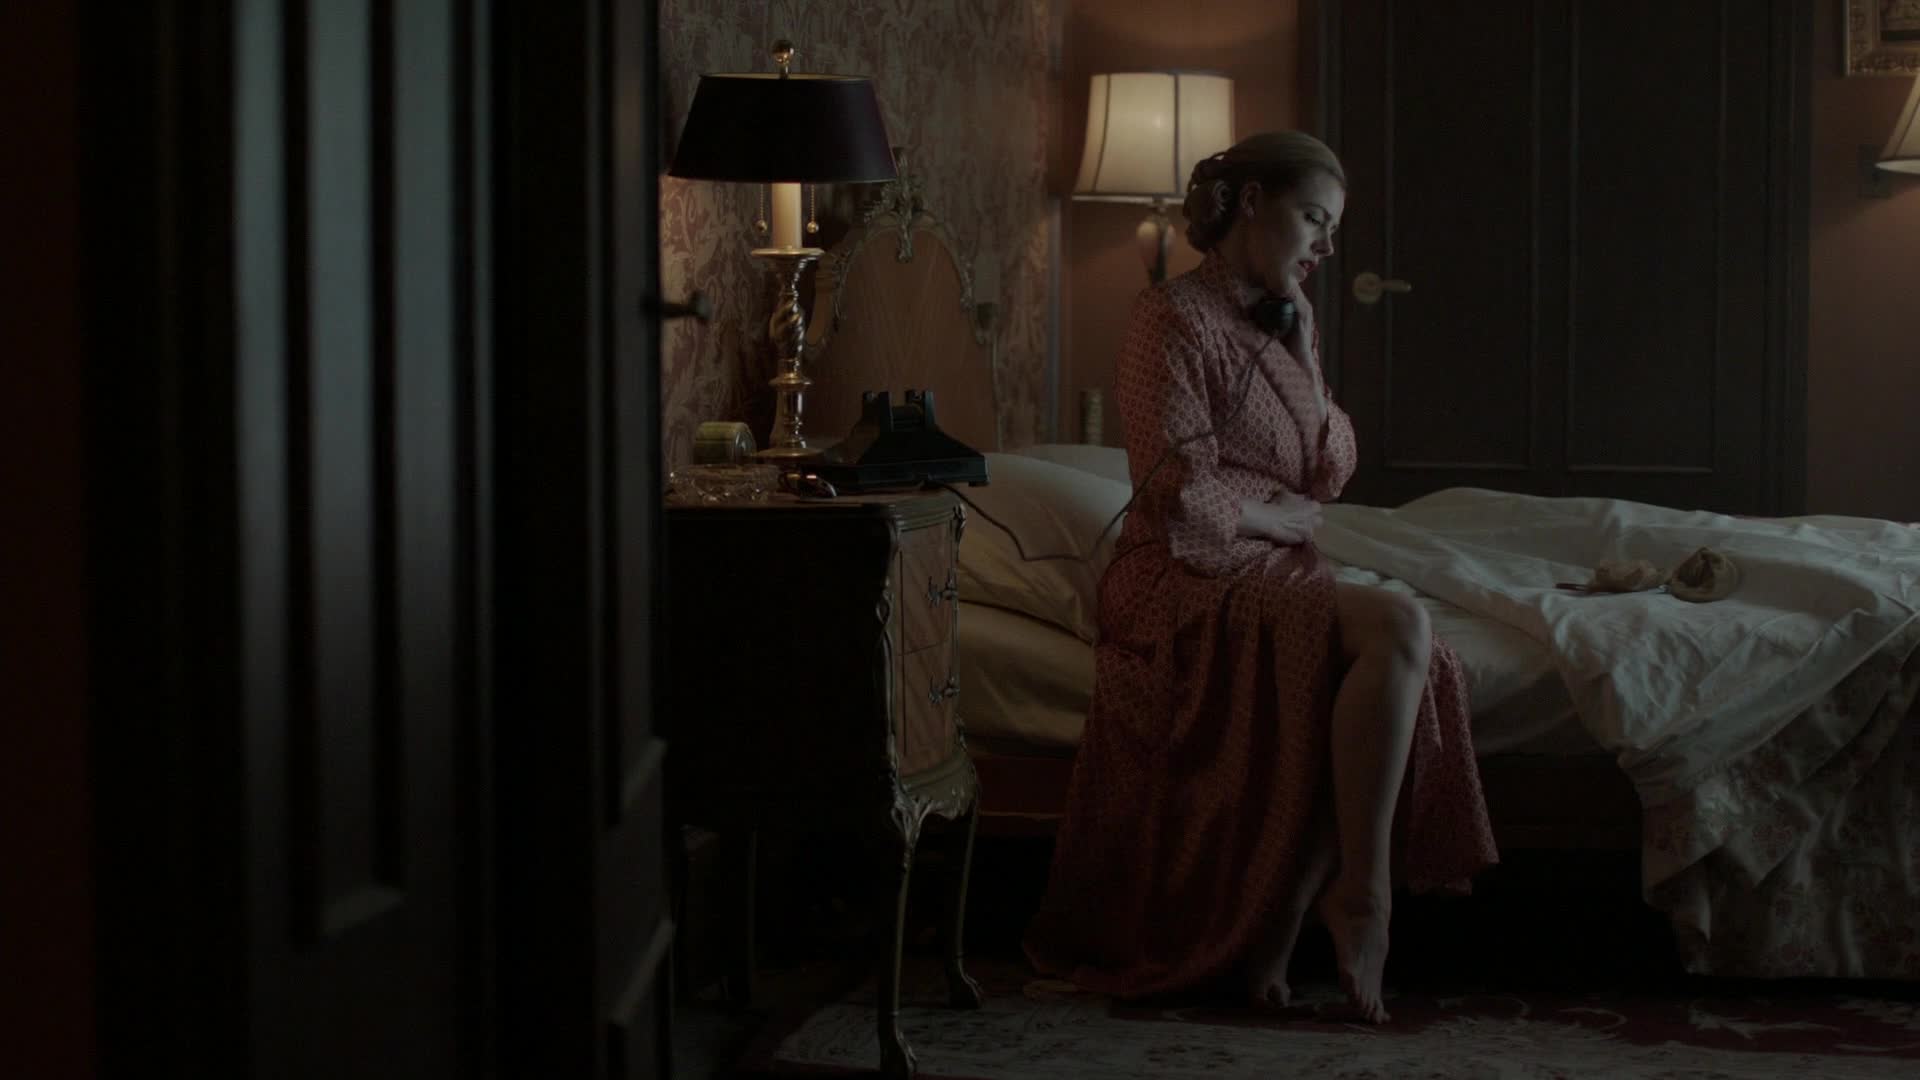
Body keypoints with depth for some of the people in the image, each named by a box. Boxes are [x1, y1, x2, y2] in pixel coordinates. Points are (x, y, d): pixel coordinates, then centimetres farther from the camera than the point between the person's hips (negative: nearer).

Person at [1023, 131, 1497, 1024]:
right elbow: (1186, 497, -16)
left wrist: (1306, 361, 3)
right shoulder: (1171, 321, -9)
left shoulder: (1284, 319, 17)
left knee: (1405, 661, -24)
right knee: (1398, 625, -30)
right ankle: (1363, 892, -22)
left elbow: (1331, 475, 14)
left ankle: (1278, 928, -20)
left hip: (1272, 576, 8)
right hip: (1187, 582, -8)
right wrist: (1285, 515, -2)